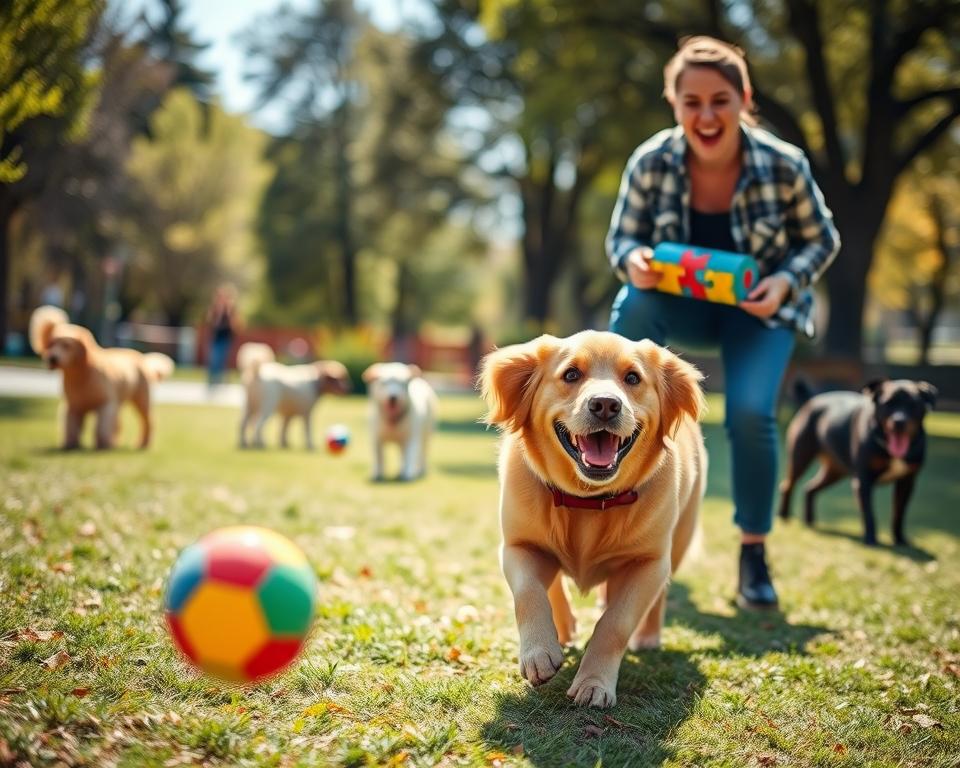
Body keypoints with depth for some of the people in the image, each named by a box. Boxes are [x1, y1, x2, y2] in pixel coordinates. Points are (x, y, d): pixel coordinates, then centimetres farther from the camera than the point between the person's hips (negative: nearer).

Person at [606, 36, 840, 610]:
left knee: (751, 412, -26)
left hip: (758, 307, -1)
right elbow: (621, 239, -6)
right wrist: (634, 261, -30)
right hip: (682, 301, 1)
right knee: (634, 305, -33)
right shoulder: (650, 163, -19)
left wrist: (786, 281, -26)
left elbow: (823, 241, -6)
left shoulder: (785, 166, -21)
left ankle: (754, 552, -2)